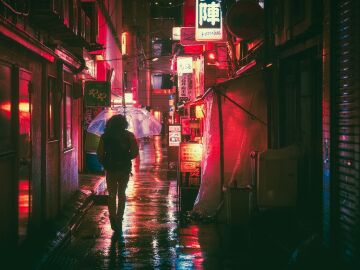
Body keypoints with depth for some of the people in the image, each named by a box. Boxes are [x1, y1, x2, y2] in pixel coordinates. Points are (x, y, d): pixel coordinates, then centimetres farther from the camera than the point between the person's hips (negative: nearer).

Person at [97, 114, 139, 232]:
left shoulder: (105, 136, -3)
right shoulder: (129, 136, -4)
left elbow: (100, 153, -6)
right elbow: (135, 152, -9)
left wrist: (105, 164, 10)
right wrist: (126, 159, 9)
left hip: (110, 169, 0)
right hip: (124, 169, 0)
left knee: (112, 194, 13)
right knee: (121, 194, 14)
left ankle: (113, 217, -2)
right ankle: (118, 219, 9)